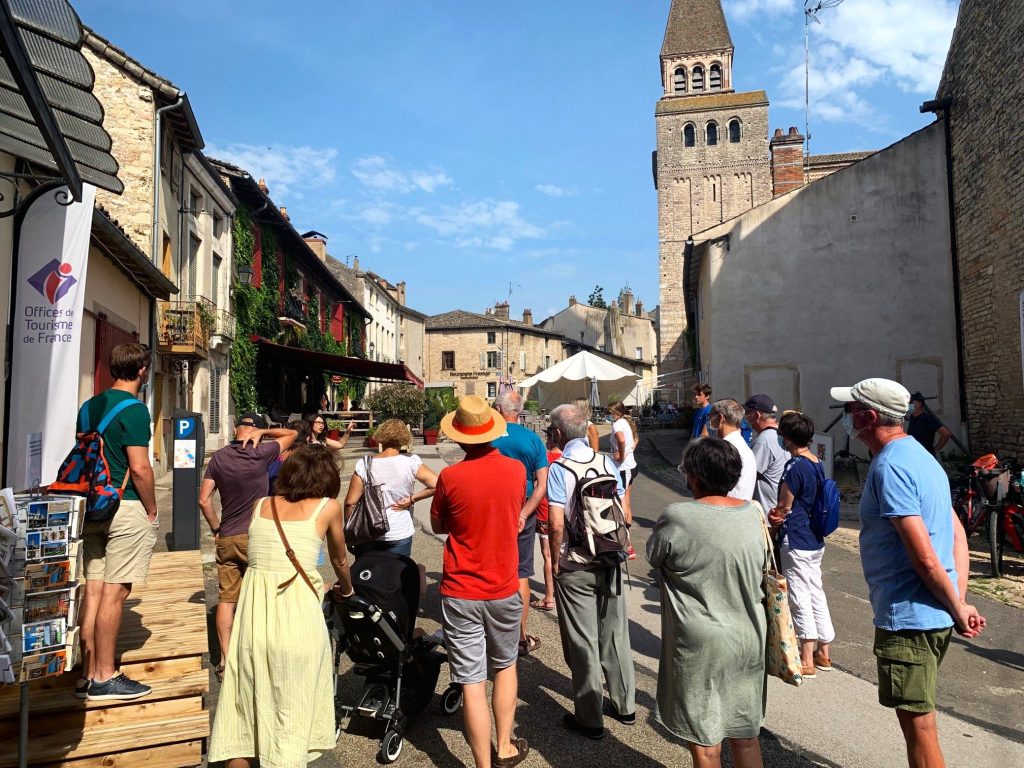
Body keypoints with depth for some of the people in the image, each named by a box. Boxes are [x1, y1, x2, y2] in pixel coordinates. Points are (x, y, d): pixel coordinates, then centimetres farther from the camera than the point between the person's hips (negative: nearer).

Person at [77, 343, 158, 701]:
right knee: (114, 592, -1)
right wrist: (152, 511, -6)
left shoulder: (89, 406, 12)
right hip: (126, 508, -8)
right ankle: (104, 678, 8)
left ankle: (88, 674, 19)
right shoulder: (134, 409, -13)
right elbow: (139, 469, -18)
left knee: (93, 589, 11)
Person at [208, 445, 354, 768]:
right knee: (292, 709, 12)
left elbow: (261, 554, 17)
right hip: (296, 611, -3)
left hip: (254, 609, 4)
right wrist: (347, 590, 37)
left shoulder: (261, 506, 11)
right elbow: (340, 561, 18)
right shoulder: (329, 508, 4)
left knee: (246, 705, 17)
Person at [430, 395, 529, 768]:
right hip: (504, 590, 3)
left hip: (461, 594, -3)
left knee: (472, 683, 5)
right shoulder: (516, 469, -7)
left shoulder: (450, 477, -16)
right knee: (505, 666, 24)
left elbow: (438, 526, 1)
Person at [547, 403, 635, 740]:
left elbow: (556, 524, -20)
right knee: (615, 636, 18)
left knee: (583, 643, 8)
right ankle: (625, 706, 33)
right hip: (610, 562, 5)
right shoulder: (607, 462, 0)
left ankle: (590, 719, 20)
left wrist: (555, 561, -7)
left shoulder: (559, 468, -15)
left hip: (575, 569, -5)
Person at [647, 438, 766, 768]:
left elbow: (654, 557, -2)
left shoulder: (677, 517, -19)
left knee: (704, 740, 11)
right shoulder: (753, 513, -4)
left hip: (700, 644, -5)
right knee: (745, 734, 21)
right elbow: (762, 567, 9)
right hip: (748, 640, 5)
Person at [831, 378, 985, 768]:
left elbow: (925, 559, -24)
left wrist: (957, 608, -10)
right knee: (918, 718, 24)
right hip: (933, 615, 10)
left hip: (907, 617, -10)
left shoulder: (889, 467, -21)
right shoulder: (918, 455, 10)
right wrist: (960, 603, 8)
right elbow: (958, 535, 12)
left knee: (918, 724, 5)